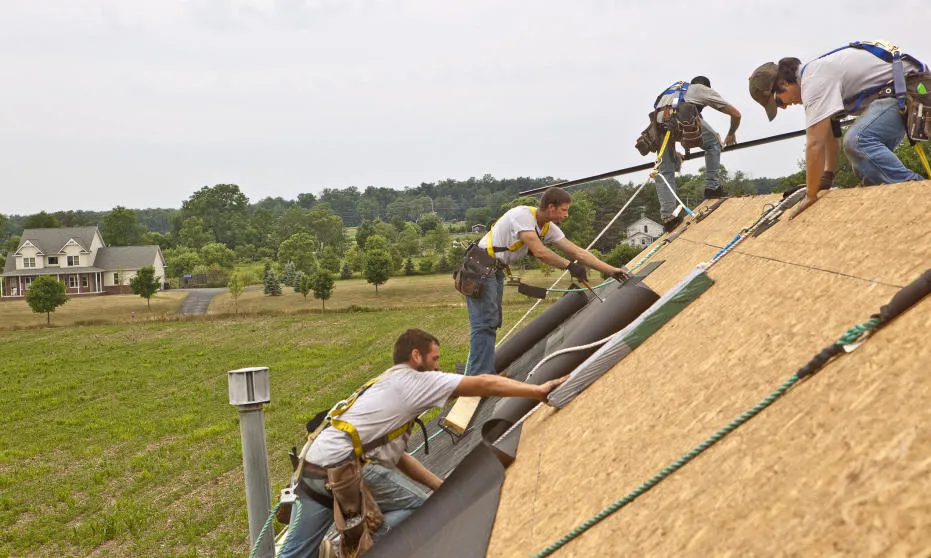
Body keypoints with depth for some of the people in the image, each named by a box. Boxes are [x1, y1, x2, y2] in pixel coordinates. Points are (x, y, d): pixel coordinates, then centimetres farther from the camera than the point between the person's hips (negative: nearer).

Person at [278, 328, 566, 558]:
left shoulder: (386, 387, 28)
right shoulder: (412, 380, 0)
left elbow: (396, 456, 26)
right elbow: (483, 384, -4)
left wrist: (443, 486, 25)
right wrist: (538, 390, 1)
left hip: (313, 466, 9)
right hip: (341, 465, -9)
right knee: (419, 505, 1)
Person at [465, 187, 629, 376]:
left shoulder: (549, 228, 5)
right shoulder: (522, 215, -21)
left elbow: (578, 252, 5)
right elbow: (539, 252, -29)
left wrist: (612, 270, 2)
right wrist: (569, 265, -19)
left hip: (496, 270, 10)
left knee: (492, 323, 9)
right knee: (485, 324, -15)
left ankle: (480, 375, 14)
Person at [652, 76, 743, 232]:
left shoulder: (673, 89, 45)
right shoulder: (705, 90, 33)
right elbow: (736, 114, 34)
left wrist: (673, 152, 56)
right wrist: (731, 134, 53)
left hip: (659, 118, 4)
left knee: (664, 171, 11)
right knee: (713, 143, 24)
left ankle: (668, 216, 3)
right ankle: (712, 187, 18)